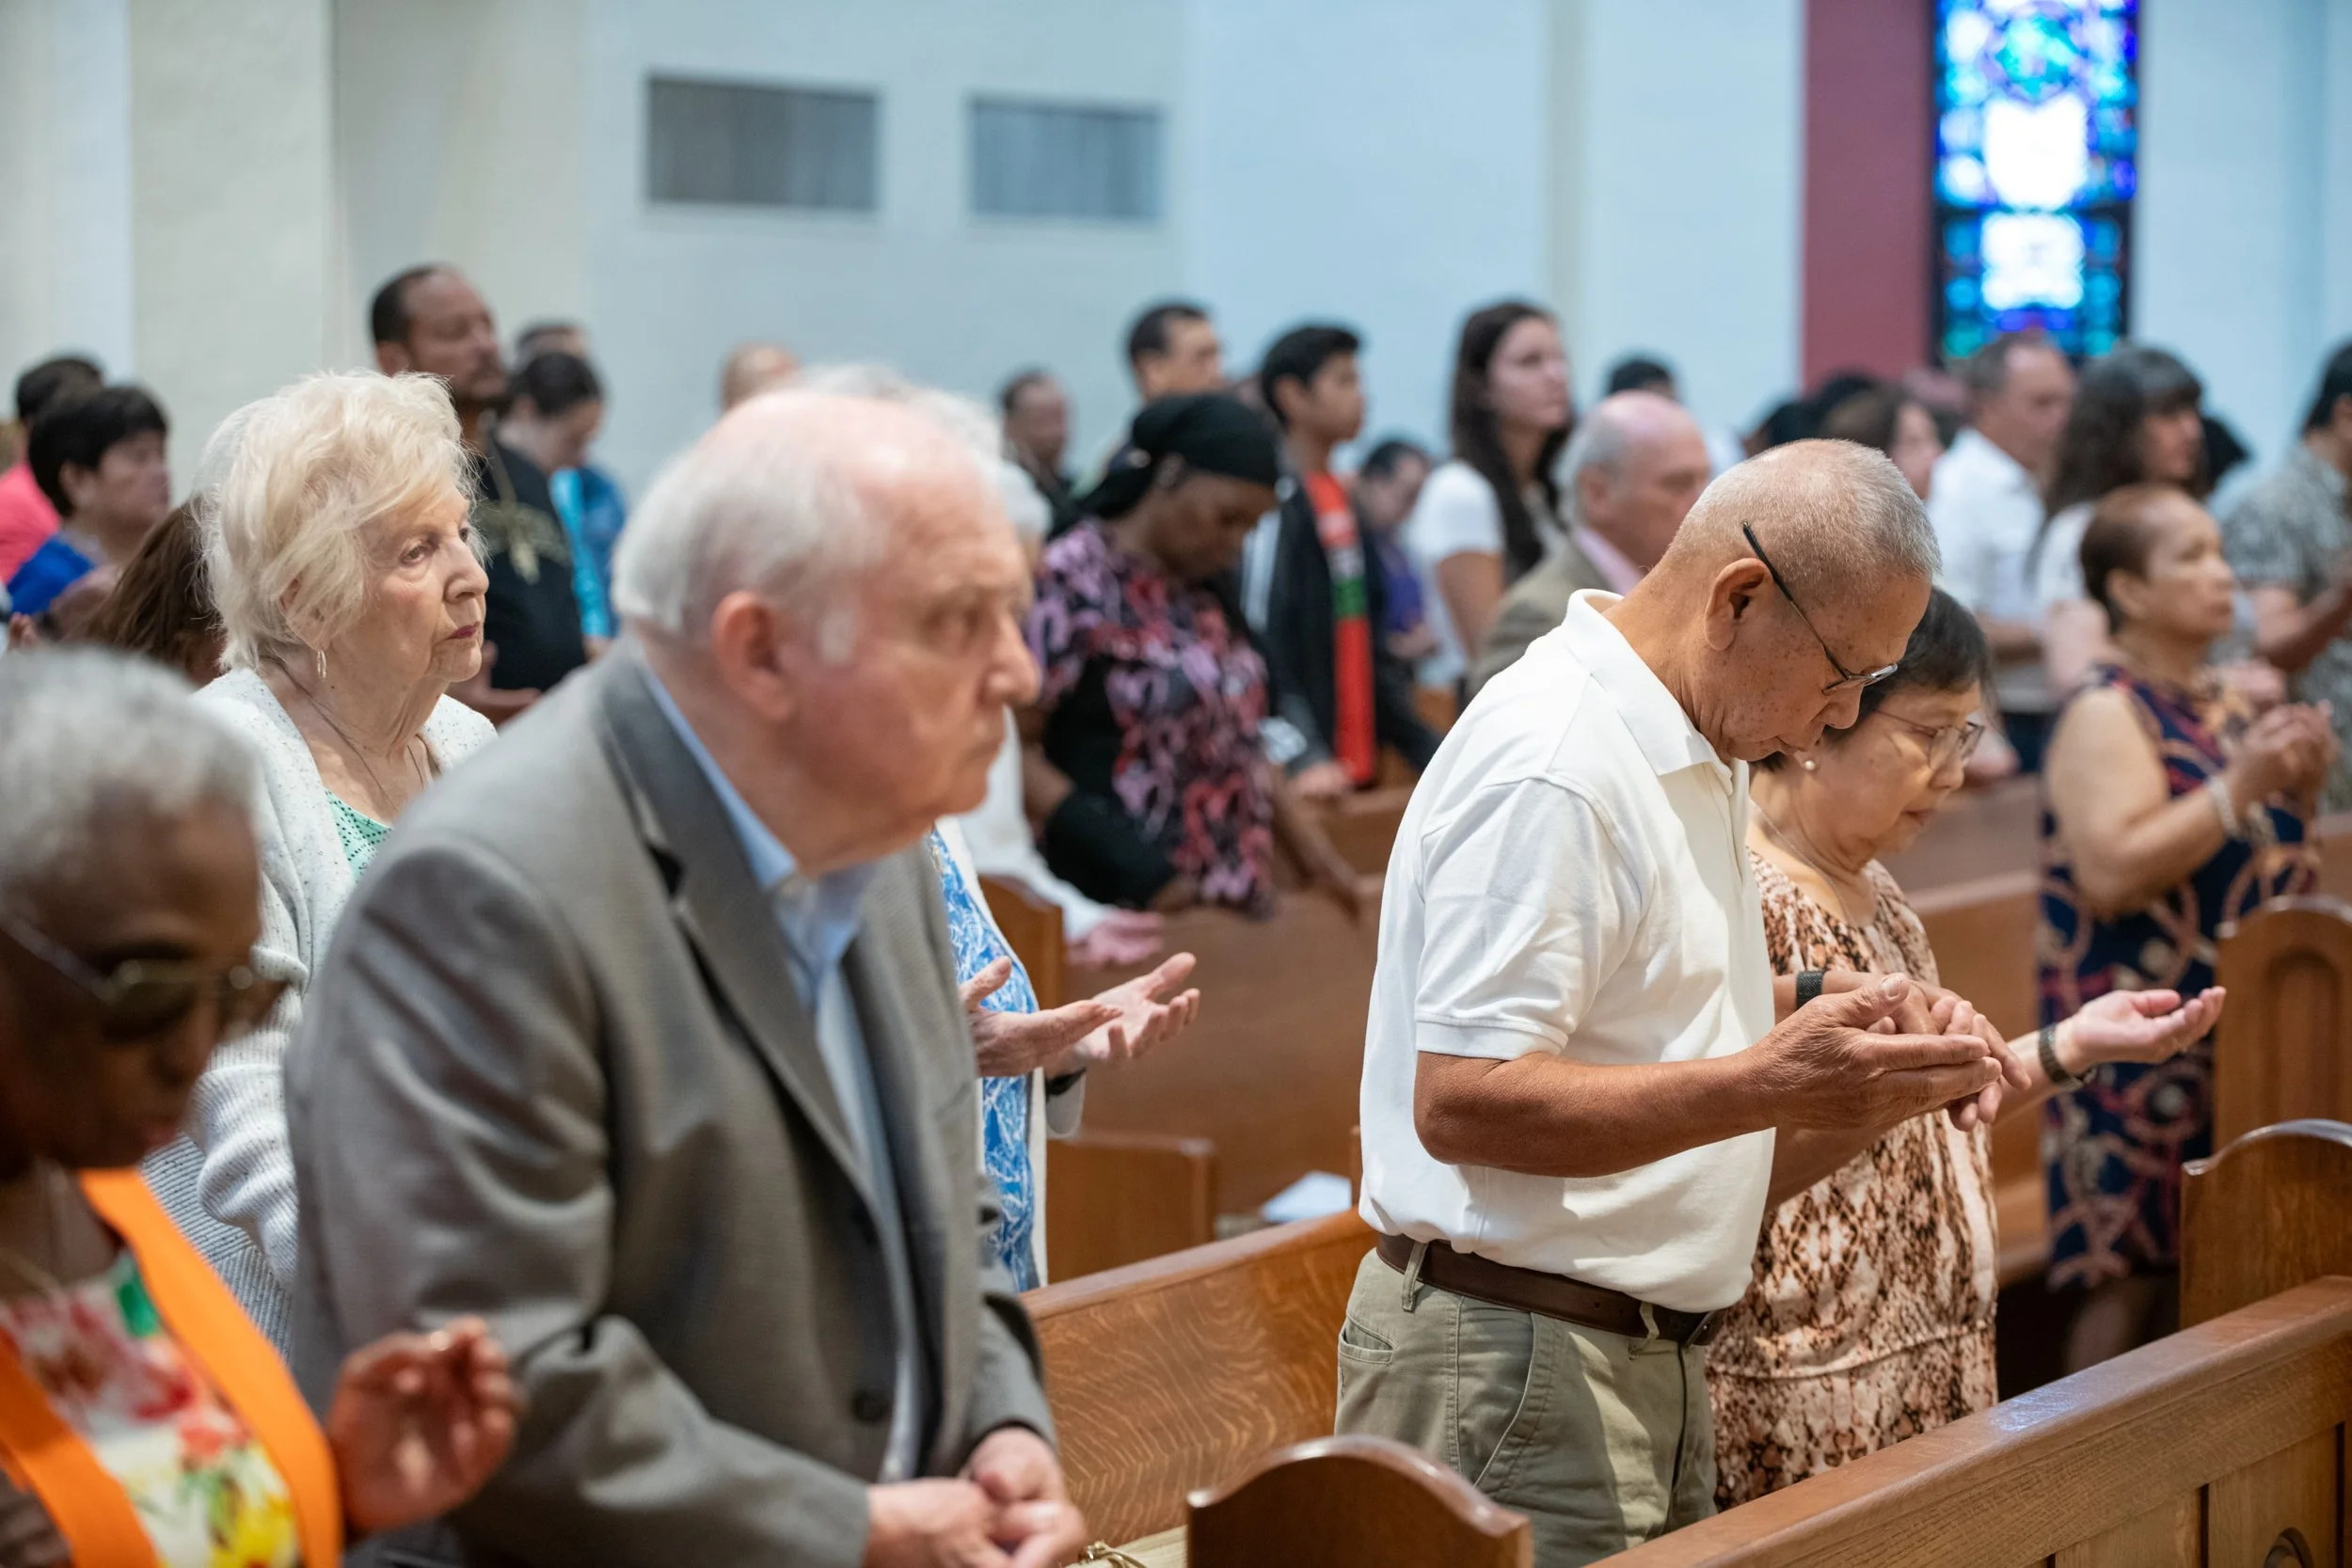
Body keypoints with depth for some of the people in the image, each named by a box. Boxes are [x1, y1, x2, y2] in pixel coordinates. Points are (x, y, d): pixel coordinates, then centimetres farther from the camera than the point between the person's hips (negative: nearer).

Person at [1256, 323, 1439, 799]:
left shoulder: (1341, 499, 16)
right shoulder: (1273, 502, -11)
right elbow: (1262, 645, -19)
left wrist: (1426, 748, 15)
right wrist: (1301, 756, -27)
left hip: (1358, 768, 8)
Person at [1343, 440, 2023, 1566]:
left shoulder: (1697, 754, 14)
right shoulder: (1551, 772, -18)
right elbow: (1462, 1102, -24)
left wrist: (1862, 1031, 7)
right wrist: (1768, 1086, -28)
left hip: (1646, 1350, 10)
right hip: (1515, 1363, -10)